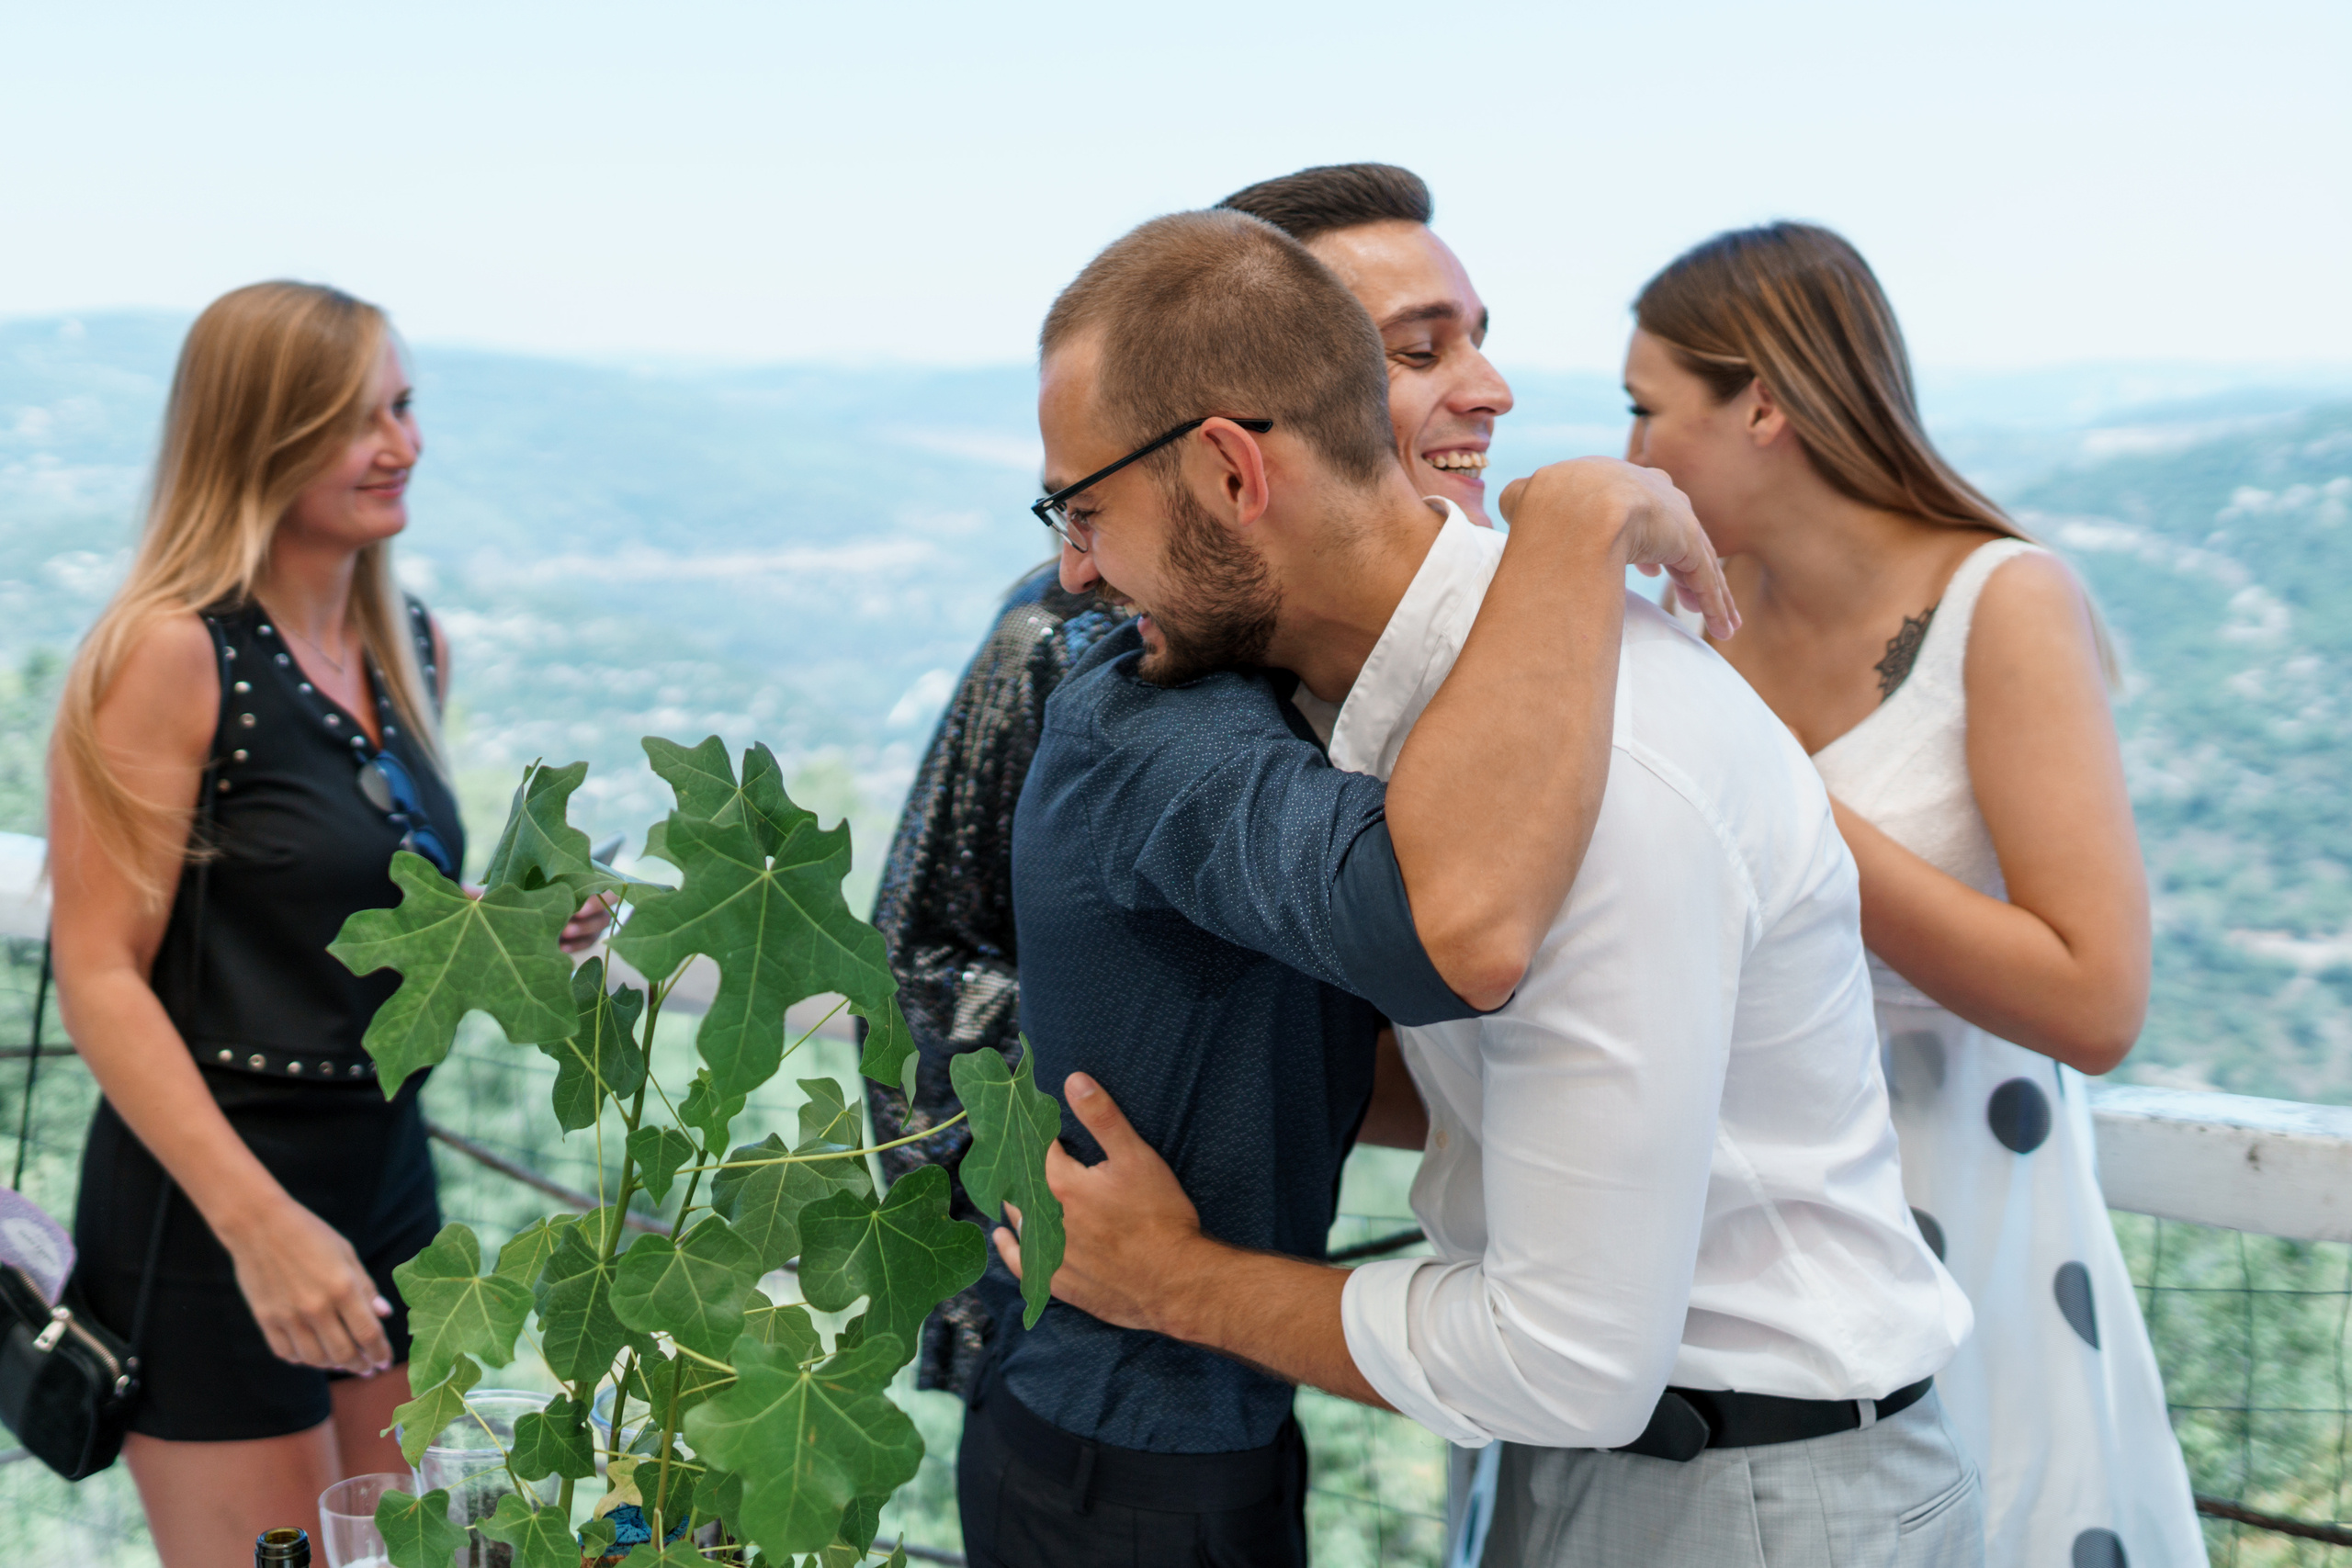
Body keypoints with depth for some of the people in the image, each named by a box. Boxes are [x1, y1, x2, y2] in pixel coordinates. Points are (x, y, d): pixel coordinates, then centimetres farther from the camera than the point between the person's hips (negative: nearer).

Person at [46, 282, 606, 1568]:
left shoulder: (412, 647, 8)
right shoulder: (173, 650, -13)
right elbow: (98, 976, -17)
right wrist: (262, 1223, -24)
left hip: (385, 1172, 7)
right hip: (208, 1195, -7)